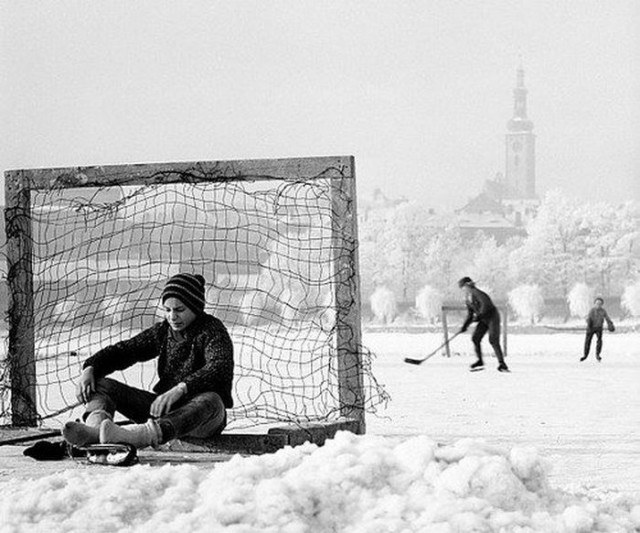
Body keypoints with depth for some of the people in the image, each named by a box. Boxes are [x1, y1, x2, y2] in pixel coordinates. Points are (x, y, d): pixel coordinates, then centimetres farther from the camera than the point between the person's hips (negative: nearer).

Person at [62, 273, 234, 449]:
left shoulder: (212, 330, -9)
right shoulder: (162, 331, 10)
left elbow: (220, 367, -28)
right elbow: (122, 350, 10)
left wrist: (180, 389, -42)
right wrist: (90, 368, -11)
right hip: (166, 408, 6)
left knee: (211, 401, -42)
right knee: (102, 385, -5)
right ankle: (95, 426, -43)